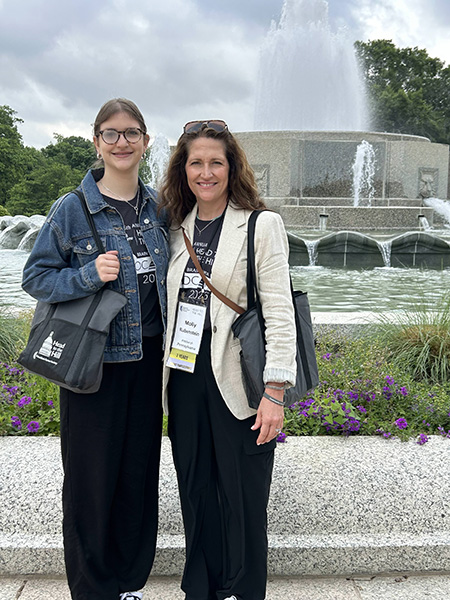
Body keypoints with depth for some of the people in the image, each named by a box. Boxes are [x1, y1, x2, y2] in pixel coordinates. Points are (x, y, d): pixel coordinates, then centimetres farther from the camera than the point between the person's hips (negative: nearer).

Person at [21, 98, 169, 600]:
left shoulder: (157, 206, 6)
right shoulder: (72, 210, -7)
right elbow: (35, 277, -4)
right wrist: (90, 276, -19)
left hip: (148, 357, 4)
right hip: (93, 362, -4)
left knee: (140, 470, 13)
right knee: (92, 477, 6)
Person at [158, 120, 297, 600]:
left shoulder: (262, 225, -5)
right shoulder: (177, 227, 11)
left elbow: (279, 312, -10)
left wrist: (274, 392, -15)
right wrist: (166, 378, 13)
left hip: (236, 383, -5)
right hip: (185, 380, 5)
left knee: (242, 499, 8)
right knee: (195, 492, 16)